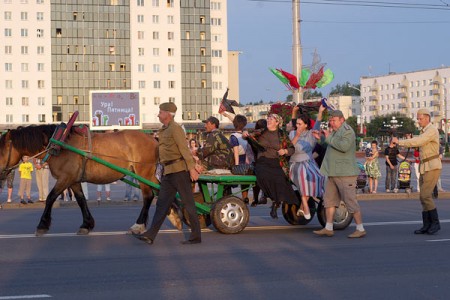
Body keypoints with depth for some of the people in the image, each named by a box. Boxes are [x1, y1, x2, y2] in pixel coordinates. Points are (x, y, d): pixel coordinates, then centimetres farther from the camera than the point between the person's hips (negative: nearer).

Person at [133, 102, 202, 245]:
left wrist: (191, 167, -20)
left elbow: (184, 149, -15)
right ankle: (150, 235, 7)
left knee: (188, 203, -3)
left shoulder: (175, 128, -9)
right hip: (168, 172, 10)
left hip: (179, 170, -10)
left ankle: (196, 236, 2)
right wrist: (193, 164, 12)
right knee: (162, 203, 7)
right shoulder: (164, 130, 19)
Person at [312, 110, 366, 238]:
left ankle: (360, 229, -2)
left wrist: (329, 138, -17)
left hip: (345, 173, -10)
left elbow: (344, 146, -27)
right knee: (329, 200, 11)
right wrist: (321, 137, 19)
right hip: (333, 173, 10)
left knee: (350, 201, -8)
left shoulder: (347, 131, -11)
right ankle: (328, 228, 16)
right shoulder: (335, 131, 20)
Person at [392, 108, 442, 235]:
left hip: (433, 167, -10)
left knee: (425, 195, -15)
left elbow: (417, 142, -26)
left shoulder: (432, 130, -15)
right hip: (424, 168, 10)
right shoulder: (424, 132, 17)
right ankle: (427, 226, 6)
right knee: (424, 196, 5)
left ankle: (435, 223, -5)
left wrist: (399, 142, -24)